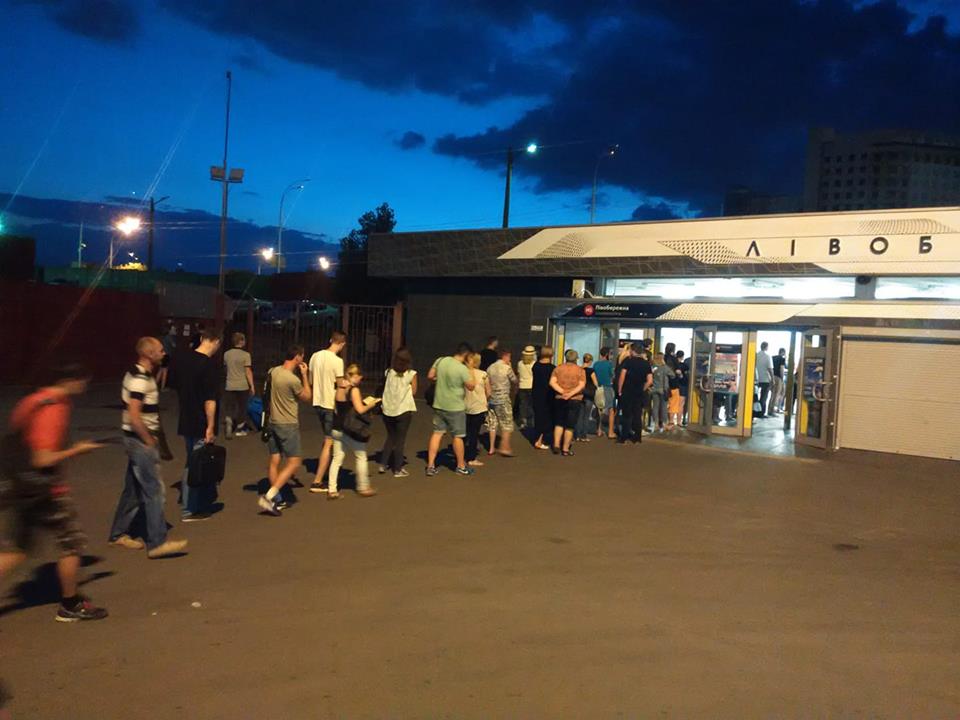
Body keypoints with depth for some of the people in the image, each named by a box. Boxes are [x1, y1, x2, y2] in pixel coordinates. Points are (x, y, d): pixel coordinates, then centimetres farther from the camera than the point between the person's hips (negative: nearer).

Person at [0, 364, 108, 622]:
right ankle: (70, 605, 19)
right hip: (45, 490, -9)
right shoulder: (52, 409, -20)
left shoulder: (33, 400, 8)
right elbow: (44, 459, -24)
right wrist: (78, 450, -13)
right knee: (72, 542, 7)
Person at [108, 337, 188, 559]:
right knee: (154, 490, -8)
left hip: (139, 440, 10)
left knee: (133, 489, 17)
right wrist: (149, 441, -16)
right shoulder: (140, 379, -19)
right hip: (140, 440, -10)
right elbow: (134, 417, -25)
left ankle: (118, 534, 26)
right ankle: (157, 543, -6)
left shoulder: (138, 374, 13)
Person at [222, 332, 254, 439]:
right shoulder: (245, 355, -11)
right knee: (242, 407, 12)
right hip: (242, 386, -3)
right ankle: (240, 429, 21)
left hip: (230, 386, 3)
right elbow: (248, 372, -12)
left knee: (229, 407, 9)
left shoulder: (226, 354, 3)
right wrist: (252, 386, -6)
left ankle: (228, 422, -18)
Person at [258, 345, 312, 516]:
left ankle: (275, 500, 20)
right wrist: (304, 375, -2)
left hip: (273, 422, 8)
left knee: (274, 461, 12)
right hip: (288, 425, -8)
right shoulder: (293, 380, -21)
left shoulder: (273, 371, 2)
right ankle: (268, 497, -11)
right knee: (294, 462, -2)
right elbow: (307, 397, -5)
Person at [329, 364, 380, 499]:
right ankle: (363, 488, 18)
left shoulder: (339, 387, 6)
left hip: (336, 429, 7)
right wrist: (373, 403, -6)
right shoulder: (354, 389, -16)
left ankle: (332, 490, 6)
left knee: (337, 458, 10)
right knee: (361, 458, 10)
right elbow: (360, 409, -22)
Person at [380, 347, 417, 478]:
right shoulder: (411, 374, -8)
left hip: (388, 410, 3)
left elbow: (384, 387, 7)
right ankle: (397, 469, 11)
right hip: (403, 410, -3)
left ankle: (383, 464, 18)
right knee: (400, 440, 7)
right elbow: (413, 392, -3)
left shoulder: (389, 372, 1)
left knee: (391, 438, 21)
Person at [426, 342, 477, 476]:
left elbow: (430, 376, 7)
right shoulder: (462, 369, -20)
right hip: (455, 407, -5)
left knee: (437, 433, 10)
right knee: (457, 436, 8)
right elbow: (471, 386, -11)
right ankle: (461, 466, 22)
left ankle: (430, 466, 9)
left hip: (439, 405, 5)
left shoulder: (440, 361, -3)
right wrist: (472, 373, 0)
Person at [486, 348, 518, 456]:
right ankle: (505, 448, -3)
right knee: (507, 424, 3)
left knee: (492, 424, 11)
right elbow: (514, 381, 1)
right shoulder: (507, 368, -11)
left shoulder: (490, 368, 6)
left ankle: (492, 448, 14)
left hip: (491, 399, 6)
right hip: (503, 399, -5)